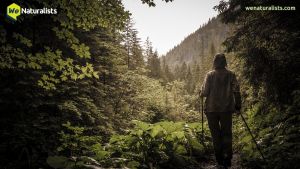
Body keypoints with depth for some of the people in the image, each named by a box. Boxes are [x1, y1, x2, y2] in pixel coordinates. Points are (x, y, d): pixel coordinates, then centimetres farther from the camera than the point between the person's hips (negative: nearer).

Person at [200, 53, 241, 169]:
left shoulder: (210, 75, -6)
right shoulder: (230, 75, -1)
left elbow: (205, 92, -10)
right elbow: (236, 91, -3)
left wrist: (201, 94, 12)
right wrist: (237, 106, 7)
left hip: (212, 109, -1)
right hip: (226, 109, 1)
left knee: (216, 134, 9)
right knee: (227, 133, 12)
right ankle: (227, 159, 7)